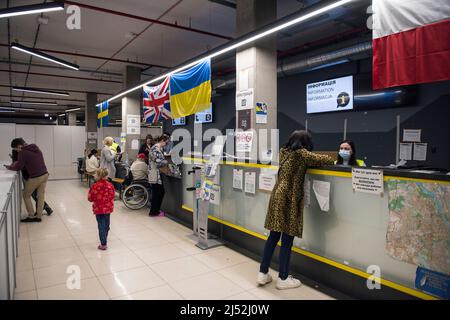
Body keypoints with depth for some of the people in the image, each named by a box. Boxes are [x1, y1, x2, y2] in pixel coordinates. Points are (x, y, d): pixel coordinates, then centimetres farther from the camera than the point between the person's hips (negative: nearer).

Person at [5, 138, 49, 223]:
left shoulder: (22, 152, -12)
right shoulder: (36, 148, 11)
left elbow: (18, 168, -8)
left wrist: (10, 167, 11)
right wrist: (18, 162, 22)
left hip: (35, 178, -7)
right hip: (45, 174, 7)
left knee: (26, 196, 12)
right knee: (41, 196, 12)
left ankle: (31, 216, 15)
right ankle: (39, 216, 18)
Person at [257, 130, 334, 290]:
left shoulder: (284, 152, 15)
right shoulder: (301, 154, -7)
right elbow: (320, 159, -2)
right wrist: (331, 159, 19)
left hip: (277, 196, 8)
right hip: (289, 200, -8)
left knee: (274, 236, 13)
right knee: (287, 239, 2)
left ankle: (262, 273, 20)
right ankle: (283, 279, 14)